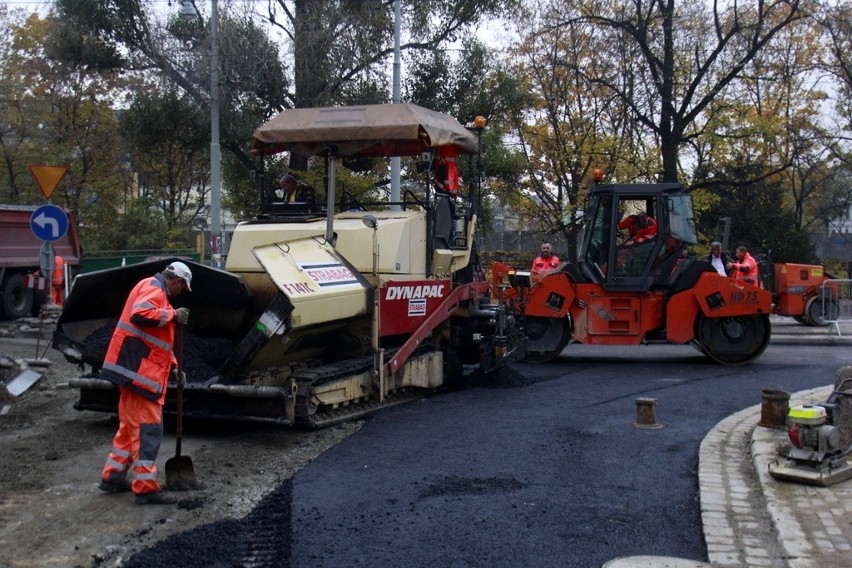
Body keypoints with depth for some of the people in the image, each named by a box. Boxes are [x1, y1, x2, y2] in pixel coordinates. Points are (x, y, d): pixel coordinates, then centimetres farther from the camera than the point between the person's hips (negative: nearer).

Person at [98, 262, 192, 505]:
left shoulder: (157, 291, 23)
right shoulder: (153, 288, -10)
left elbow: (160, 339, 28)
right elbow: (141, 314, -31)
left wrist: (173, 366, 23)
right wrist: (173, 315, -20)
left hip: (135, 368, 11)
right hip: (139, 369, -11)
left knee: (131, 425, 18)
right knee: (148, 427, -8)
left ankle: (112, 476, 27)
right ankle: (146, 488, -6)